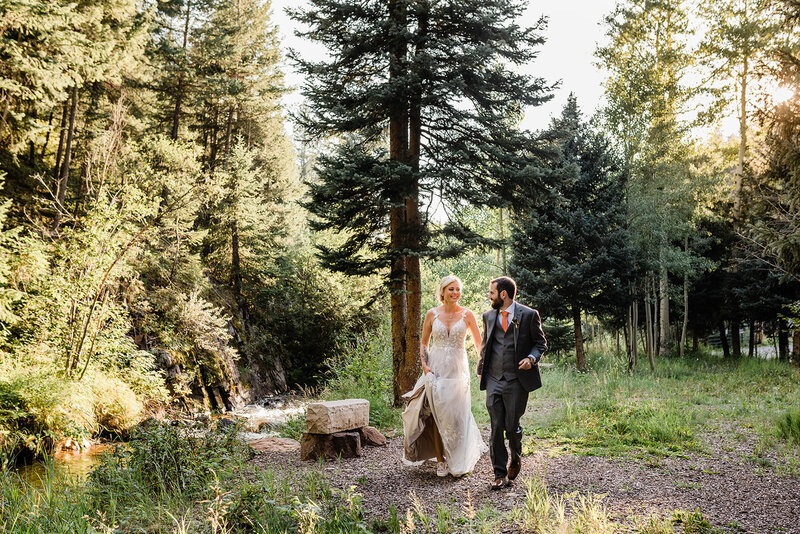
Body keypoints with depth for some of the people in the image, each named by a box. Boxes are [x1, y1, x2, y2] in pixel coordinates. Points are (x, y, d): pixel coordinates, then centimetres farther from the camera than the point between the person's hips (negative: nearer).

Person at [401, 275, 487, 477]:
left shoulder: (467, 315, 0)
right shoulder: (432, 314, 3)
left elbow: (479, 344, 5)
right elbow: (423, 343, 10)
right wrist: (424, 365, -4)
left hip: (458, 369, -1)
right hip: (436, 368, 1)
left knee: (458, 414, 0)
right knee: (437, 414, 1)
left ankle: (459, 461, 16)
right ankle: (440, 460, 12)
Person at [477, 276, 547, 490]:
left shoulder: (529, 315, -2)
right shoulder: (489, 316, 11)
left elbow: (540, 342, 5)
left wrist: (532, 358, -14)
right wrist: (480, 370, 17)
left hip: (517, 380, -3)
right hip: (493, 380, 3)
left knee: (511, 426, 3)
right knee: (495, 428, 0)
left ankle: (516, 457, 34)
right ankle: (499, 474, 11)